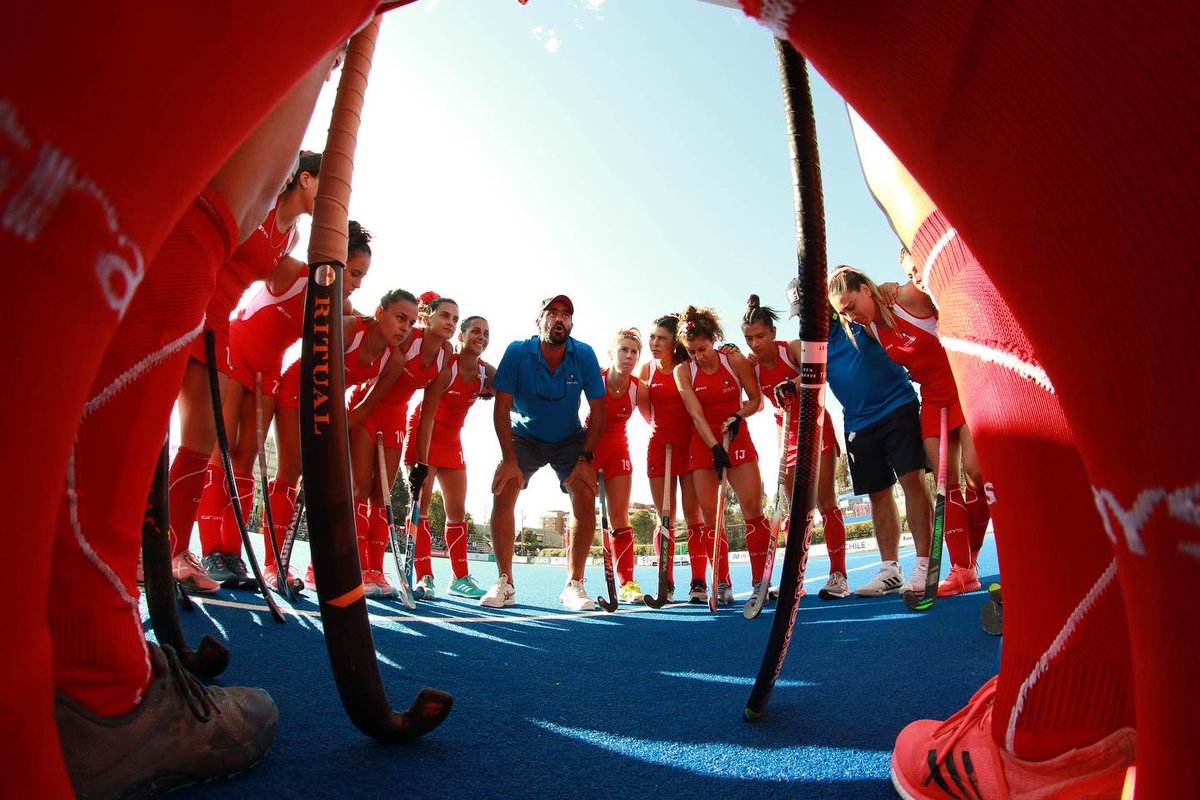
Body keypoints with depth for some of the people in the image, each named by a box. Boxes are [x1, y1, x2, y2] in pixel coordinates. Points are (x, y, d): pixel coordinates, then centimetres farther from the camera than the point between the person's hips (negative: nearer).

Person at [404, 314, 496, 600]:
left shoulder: (487, 373, -4)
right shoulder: (445, 367, -21)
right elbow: (427, 417, -26)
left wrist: (492, 393, -19)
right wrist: (421, 464, -31)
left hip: (452, 440, 6)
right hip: (424, 436, -6)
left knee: (457, 511, 7)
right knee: (421, 503, -12)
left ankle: (460, 577, 16)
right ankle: (423, 576, -5)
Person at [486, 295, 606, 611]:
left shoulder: (584, 355, -16)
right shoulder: (517, 352, -18)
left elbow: (598, 411, -12)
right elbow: (502, 407, -18)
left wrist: (585, 458, -20)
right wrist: (509, 459, -24)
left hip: (570, 439, 1)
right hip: (524, 435, 0)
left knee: (585, 496, -19)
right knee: (503, 492, -20)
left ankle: (574, 585, -8)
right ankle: (504, 582, -8)